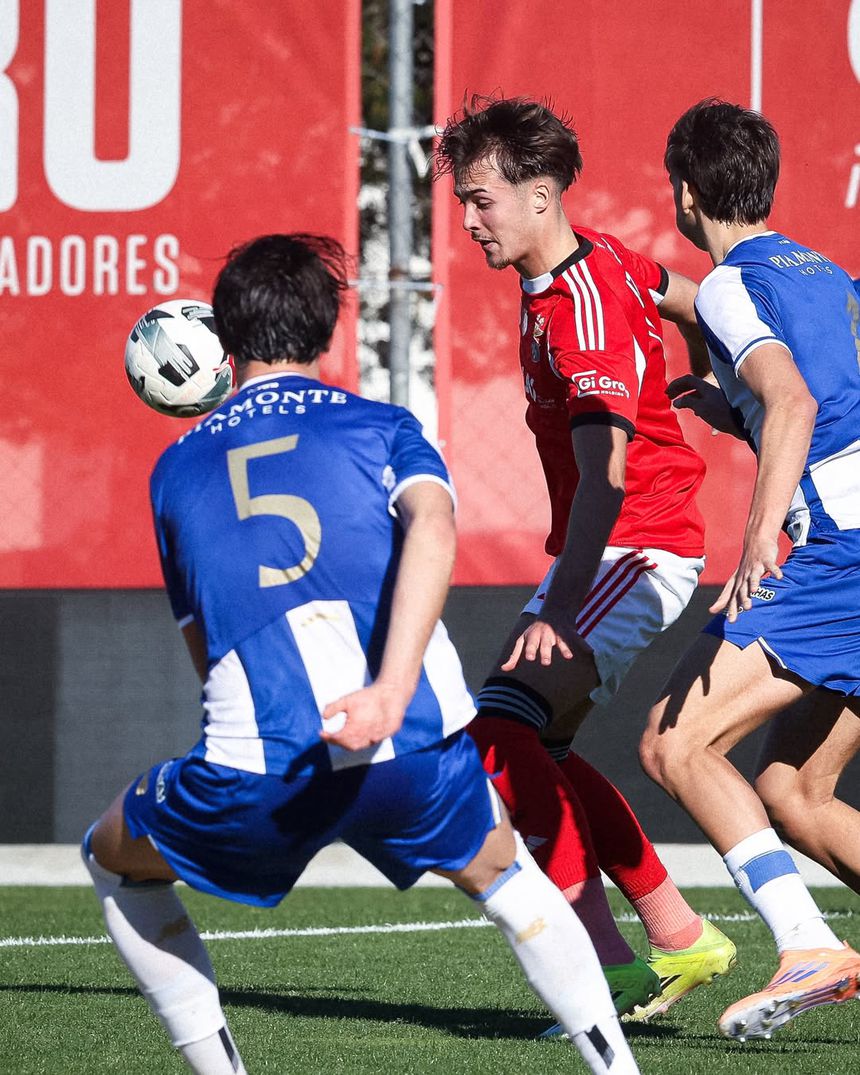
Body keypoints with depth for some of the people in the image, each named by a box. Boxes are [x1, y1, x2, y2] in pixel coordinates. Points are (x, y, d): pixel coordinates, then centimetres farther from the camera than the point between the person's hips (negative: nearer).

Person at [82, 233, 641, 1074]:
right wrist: (392, 689, -19)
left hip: (259, 766, 0)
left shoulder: (177, 468, 22)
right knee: (503, 876, 32)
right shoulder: (379, 426, 15)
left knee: (115, 859, 29)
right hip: (416, 747, 1)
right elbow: (432, 526, -8)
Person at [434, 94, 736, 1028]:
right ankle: (678, 942, 19)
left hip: (637, 552, -11)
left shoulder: (586, 314, -25)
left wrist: (560, 611, -43)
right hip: (594, 552, 11)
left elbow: (604, 477, -34)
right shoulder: (588, 261, 5)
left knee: (499, 734, -21)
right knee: (534, 750, 12)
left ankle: (607, 968, -21)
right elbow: (686, 301, 25)